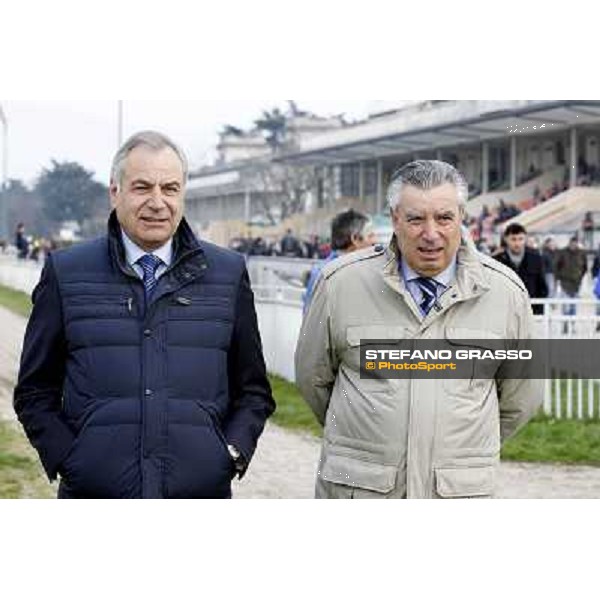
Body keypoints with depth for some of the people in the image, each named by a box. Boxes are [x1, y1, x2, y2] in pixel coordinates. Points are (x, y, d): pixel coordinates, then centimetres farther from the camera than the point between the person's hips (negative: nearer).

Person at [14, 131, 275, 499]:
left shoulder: (229, 273, 8)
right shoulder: (65, 274, 4)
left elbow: (254, 391, 13)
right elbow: (35, 392, 8)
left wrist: (233, 453, -2)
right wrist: (64, 459, -5)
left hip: (202, 495, 1)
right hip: (94, 496, -1)